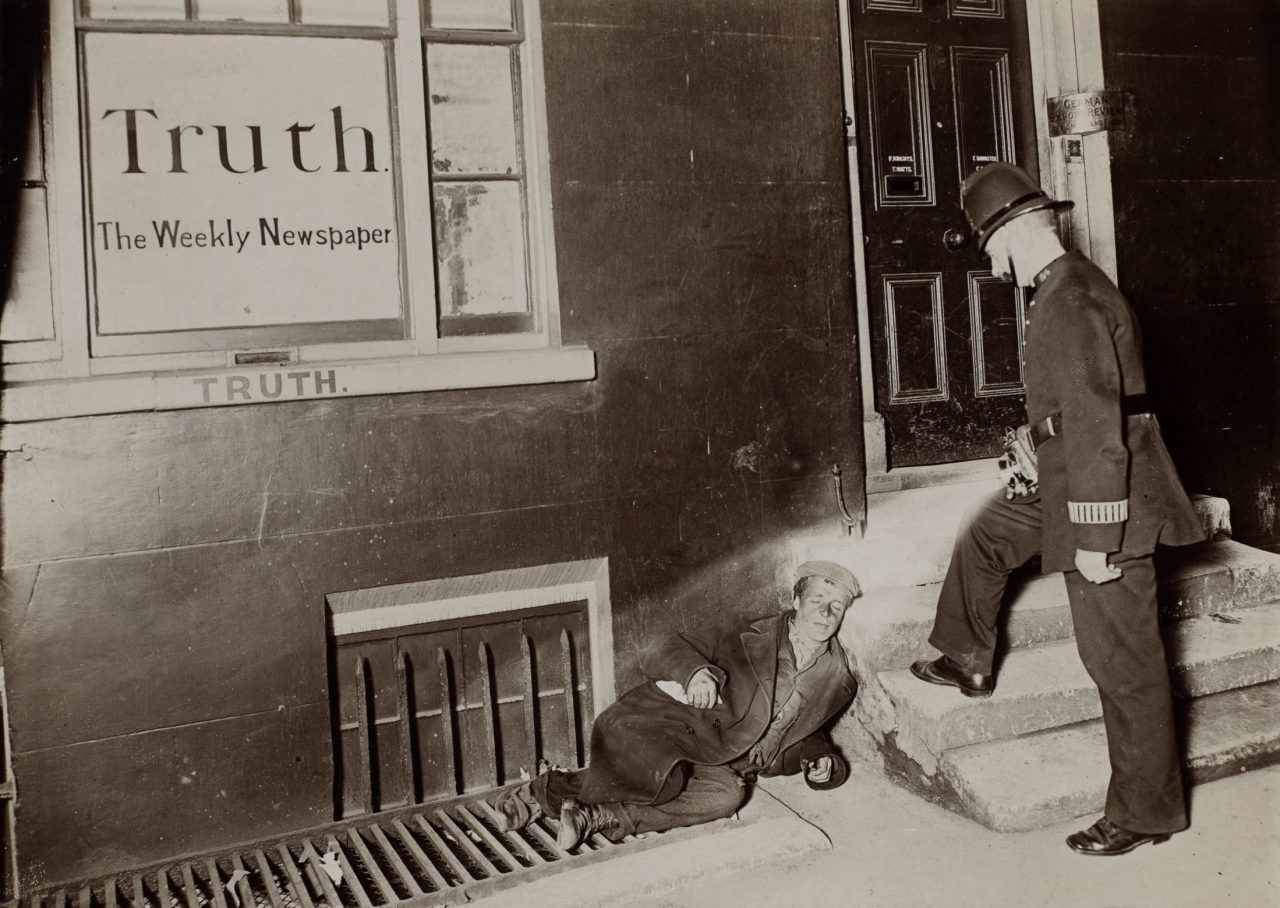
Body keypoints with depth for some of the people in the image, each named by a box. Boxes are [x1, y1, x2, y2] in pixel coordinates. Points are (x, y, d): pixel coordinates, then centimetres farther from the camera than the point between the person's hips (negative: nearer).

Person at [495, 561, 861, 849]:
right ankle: (546, 789, -9)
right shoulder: (749, 638, -2)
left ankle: (598, 817, -24)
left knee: (727, 794, -32)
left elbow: (806, 735, 28)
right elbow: (659, 654, -4)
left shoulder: (837, 679, 11)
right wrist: (694, 671, -25)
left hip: (711, 765, 4)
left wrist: (821, 763, 6)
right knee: (660, 778, -37)